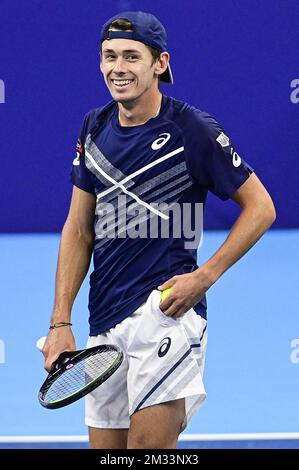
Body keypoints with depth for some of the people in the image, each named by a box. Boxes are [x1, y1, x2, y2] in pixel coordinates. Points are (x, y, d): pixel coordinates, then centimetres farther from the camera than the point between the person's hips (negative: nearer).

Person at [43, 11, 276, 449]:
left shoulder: (193, 129, -6)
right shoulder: (95, 127, 10)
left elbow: (260, 207, -2)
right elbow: (79, 229, 14)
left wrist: (204, 276, -12)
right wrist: (61, 321, 7)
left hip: (164, 310, -6)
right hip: (104, 323, 6)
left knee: (148, 445, -15)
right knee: (106, 448, 7)